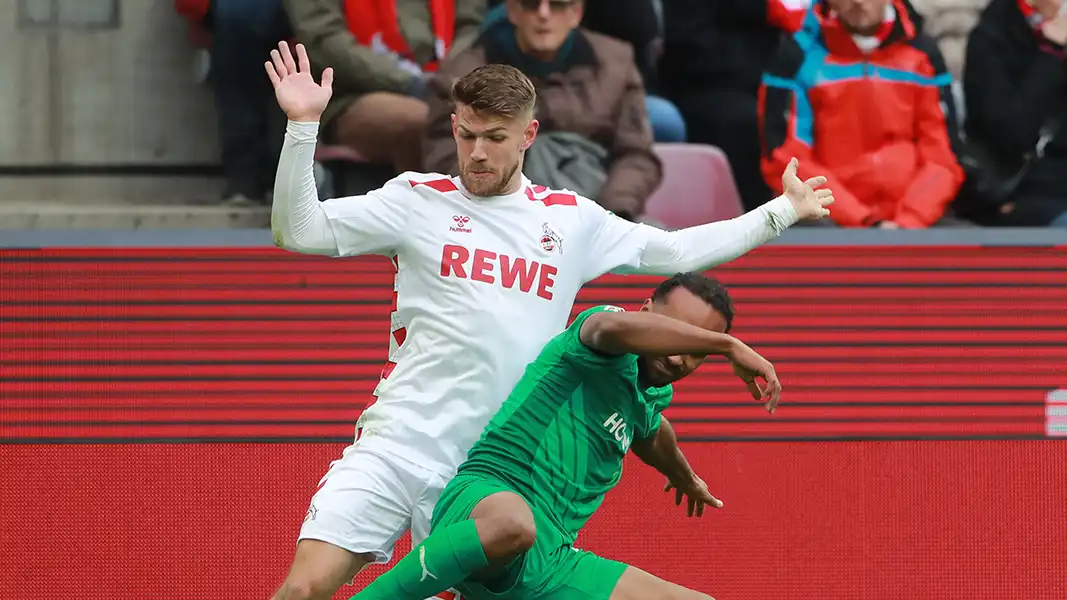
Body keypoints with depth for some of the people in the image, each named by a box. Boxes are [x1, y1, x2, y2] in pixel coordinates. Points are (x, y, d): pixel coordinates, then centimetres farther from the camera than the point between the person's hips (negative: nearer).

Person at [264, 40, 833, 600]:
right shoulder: (418, 200, 6)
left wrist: (783, 211, 27)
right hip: (396, 445, -3)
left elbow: (676, 251, 25)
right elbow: (299, 231, 0)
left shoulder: (573, 220, 14)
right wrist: (302, 127, -11)